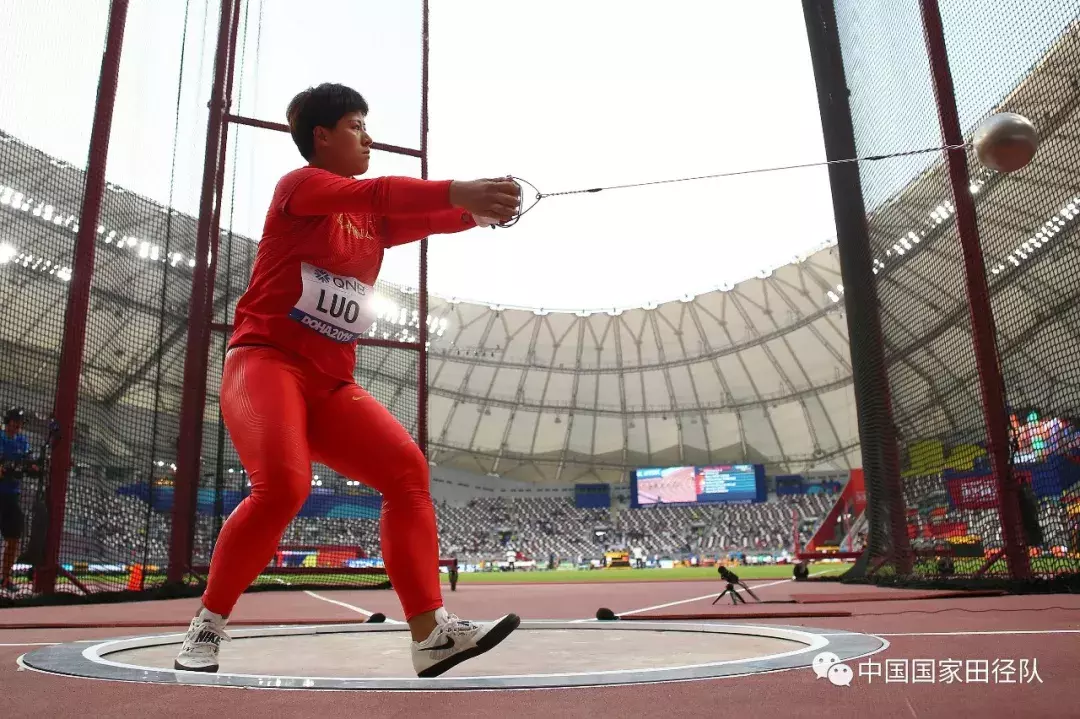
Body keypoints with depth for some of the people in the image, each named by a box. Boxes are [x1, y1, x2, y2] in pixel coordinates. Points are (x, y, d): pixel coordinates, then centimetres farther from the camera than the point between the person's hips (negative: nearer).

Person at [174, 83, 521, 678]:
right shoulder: (299, 185, -2)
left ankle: (431, 633, -12)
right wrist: (457, 191, -33)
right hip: (266, 363, -7)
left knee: (408, 468, -10)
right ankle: (206, 627, -5)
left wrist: (481, 209, -16)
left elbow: (427, 219, 4)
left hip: (332, 384, 7)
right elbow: (373, 193, -21)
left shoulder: (372, 221, 19)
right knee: (283, 485, -28)